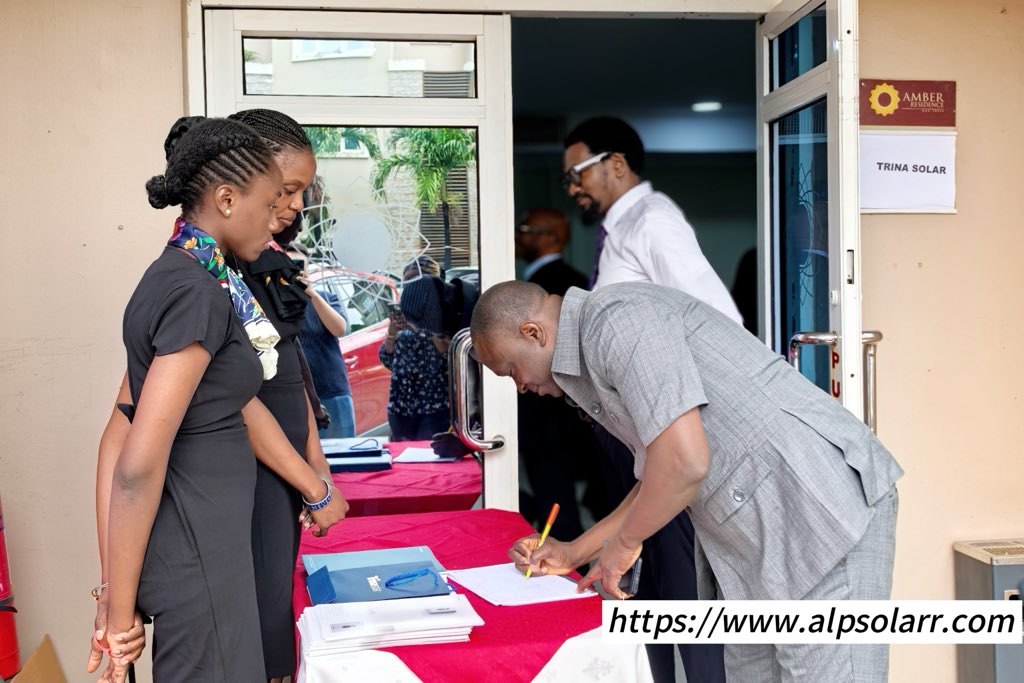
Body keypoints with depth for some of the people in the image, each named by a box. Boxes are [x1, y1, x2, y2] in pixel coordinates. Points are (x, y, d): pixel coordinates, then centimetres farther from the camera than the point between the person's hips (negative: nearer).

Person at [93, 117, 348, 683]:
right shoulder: (197, 293, -20)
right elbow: (138, 464, -23)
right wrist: (121, 613, -16)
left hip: (208, 538, 9)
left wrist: (318, 492, 19)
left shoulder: (179, 278, 11)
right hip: (195, 553, -9)